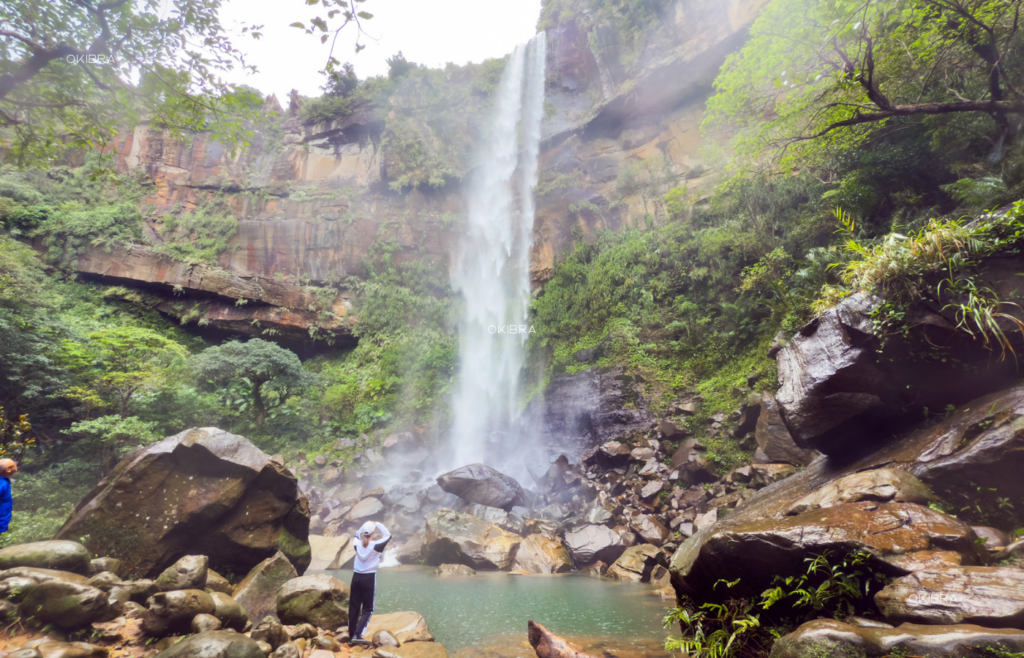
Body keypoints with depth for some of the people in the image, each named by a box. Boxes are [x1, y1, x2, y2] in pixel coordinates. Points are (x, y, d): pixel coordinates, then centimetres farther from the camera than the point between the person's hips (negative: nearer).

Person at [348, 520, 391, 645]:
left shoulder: (357, 544, -4)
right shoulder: (375, 546, -15)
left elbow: (357, 534, 20)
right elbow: (388, 536, 1)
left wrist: (366, 525, 14)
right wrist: (378, 524, 5)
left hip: (356, 577, 4)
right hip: (369, 578, -4)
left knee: (354, 608, 11)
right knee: (367, 609, 4)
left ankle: (351, 637, 15)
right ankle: (357, 635, -10)